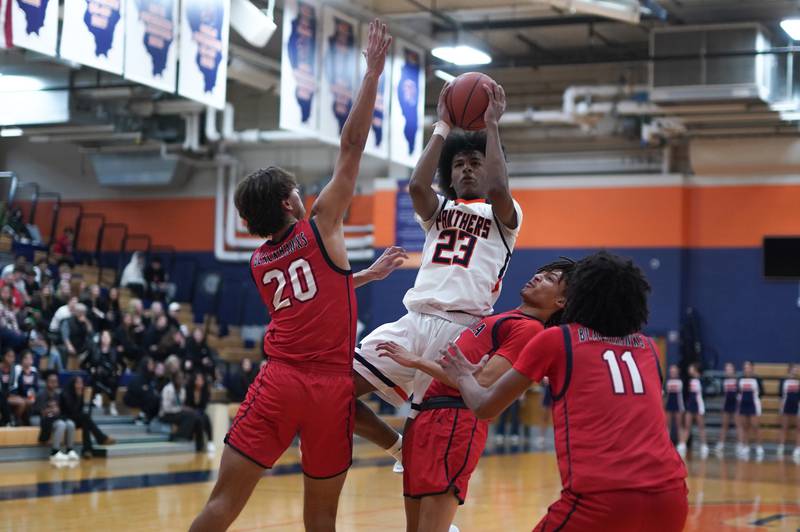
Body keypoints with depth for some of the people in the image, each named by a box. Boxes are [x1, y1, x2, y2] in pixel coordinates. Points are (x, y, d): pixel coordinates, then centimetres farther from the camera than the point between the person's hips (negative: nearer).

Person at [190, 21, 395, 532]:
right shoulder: (320, 226, 3)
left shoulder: (259, 263, 17)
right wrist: (373, 74, 6)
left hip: (279, 383, 3)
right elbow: (351, 147, 2)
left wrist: (371, 273, 42)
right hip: (331, 389, -3)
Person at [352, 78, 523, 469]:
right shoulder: (439, 210, 22)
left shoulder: (503, 216, 11)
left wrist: (491, 125, -5)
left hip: (462, 329, -4)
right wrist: (442, 127, 4)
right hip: (414, 320, 4)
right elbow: (417, 186, -1)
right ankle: (400, 448, 15)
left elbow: (498, 189, -14)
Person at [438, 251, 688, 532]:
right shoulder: (649, 348, 20)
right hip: (668, 495, 4)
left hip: (601, 497, -4)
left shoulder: (555, 340, 10)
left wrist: (463, 376, 39)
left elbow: (485, 407, 18)